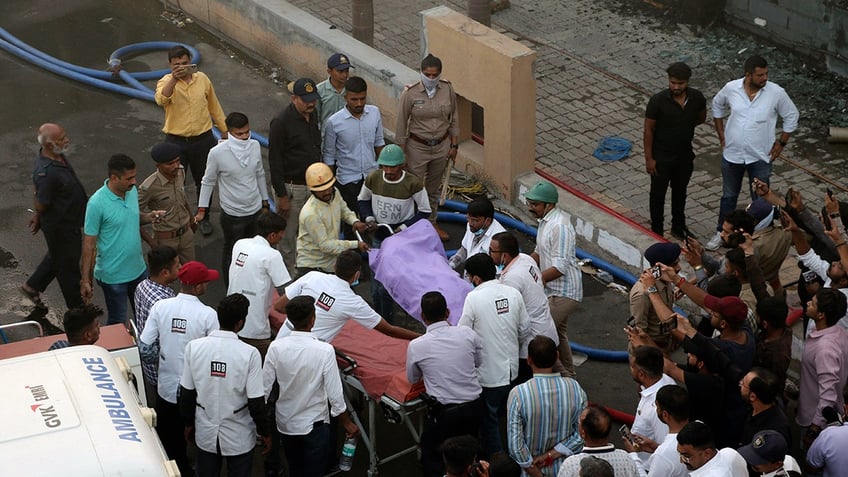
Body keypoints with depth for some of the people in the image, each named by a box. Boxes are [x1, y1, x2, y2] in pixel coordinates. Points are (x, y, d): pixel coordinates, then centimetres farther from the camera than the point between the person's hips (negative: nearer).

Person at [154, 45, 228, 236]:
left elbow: (214, 106, 10)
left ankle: (204, 218, 36)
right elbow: (161, 99, -35)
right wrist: (174, 78, -45)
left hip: (203, 139, 2)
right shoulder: (166, 82, -11)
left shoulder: (202, 79, -2)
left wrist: (224, 130, 15)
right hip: (176, 141, -2)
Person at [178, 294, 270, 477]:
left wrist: (188, 422, 13)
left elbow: (186, 392, -4)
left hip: (206, 433, 3)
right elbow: (256, 401, -17)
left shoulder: (194, 347, -14)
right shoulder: (249, 354, -22)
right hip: (239, 437, -2)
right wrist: (265, 432, -1)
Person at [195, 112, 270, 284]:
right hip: (232, 214, -4)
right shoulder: (218, 153, -21)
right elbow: (208, 181, -7)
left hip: (256, 210, 4)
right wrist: (202, 210, -5)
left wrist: (265, 202, 15)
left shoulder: (254, 146, -8)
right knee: (231, 251, 14)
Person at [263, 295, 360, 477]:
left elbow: (264, 389, -9)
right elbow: (335, 394, -18)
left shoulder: (276, 348, -15)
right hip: (314, 425, -3)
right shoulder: (325, 351, -23)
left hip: (285, 424, 3)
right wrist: (347, 423, -3)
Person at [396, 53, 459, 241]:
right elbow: (401, 125, -10)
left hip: (441, 146, 3)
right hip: (417, 147, -3)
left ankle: (432, 222, 36)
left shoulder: (448, 90, -8)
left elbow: (454, 119, 4)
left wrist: (454, 145, 4)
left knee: (434, 188, 19)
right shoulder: (410, 94, -17)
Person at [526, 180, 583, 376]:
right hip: (554, 290, 11)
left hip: (563, 293, -11)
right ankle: (568, 376, 37)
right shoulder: (546, 221, 6)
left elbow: (560, 268, -28)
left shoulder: (559, 227, -26)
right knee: (558, 333, 22)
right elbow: (540, 252, 19)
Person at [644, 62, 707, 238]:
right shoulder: (658, 100, -23)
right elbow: (648, 129, -15)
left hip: (685, 156, 4)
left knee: (680, 191, 22)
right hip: (661, 156, -4)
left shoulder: (697, 98, -13)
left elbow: (701, 118, 10)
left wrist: (681, 124, 2)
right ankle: (656, 231, 29)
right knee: (658, 193, 12)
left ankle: (678, 227, 42)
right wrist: (649, 158, -13)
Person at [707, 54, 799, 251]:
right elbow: (717, 106, 10)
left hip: (760, 157, -2)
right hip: (732, 154, 2)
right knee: (728, 196, 18)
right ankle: (721, 232, 35)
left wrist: (781, 143, -3)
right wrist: (721, 135, 7)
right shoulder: (731, 88, -11)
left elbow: (791, 116, -1)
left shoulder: (776, 93, -16)